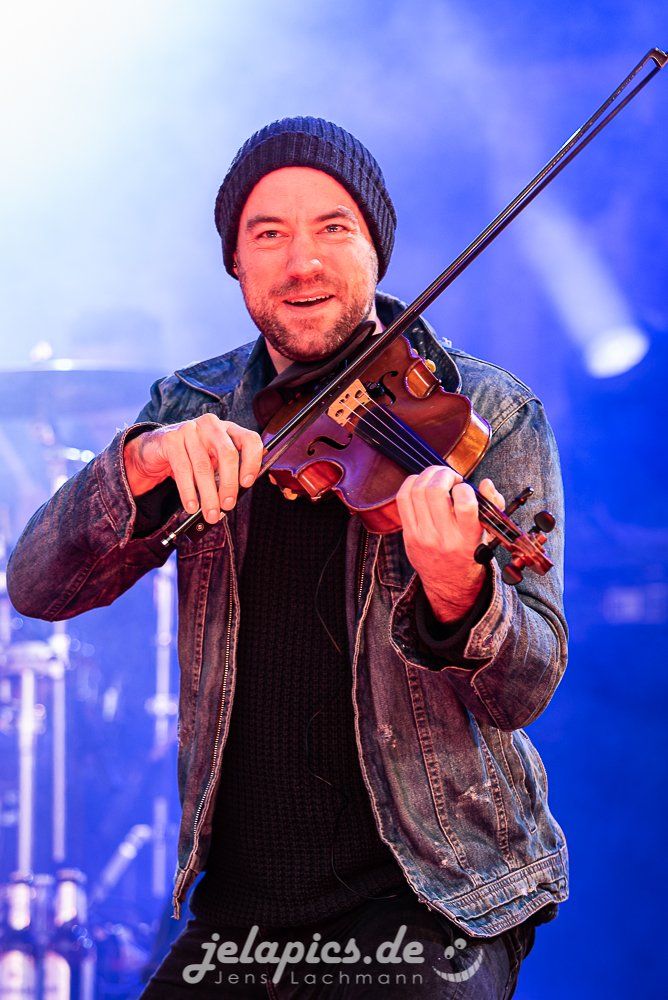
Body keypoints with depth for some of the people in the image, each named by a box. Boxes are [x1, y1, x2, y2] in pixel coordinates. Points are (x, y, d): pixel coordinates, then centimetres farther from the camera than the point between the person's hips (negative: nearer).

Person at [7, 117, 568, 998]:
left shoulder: (489, 413, -4)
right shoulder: (194, 410, 7)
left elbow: (526, 689, -11)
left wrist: (456, 591, -33)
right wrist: (146, 462, -22)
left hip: (429, 892, -3)